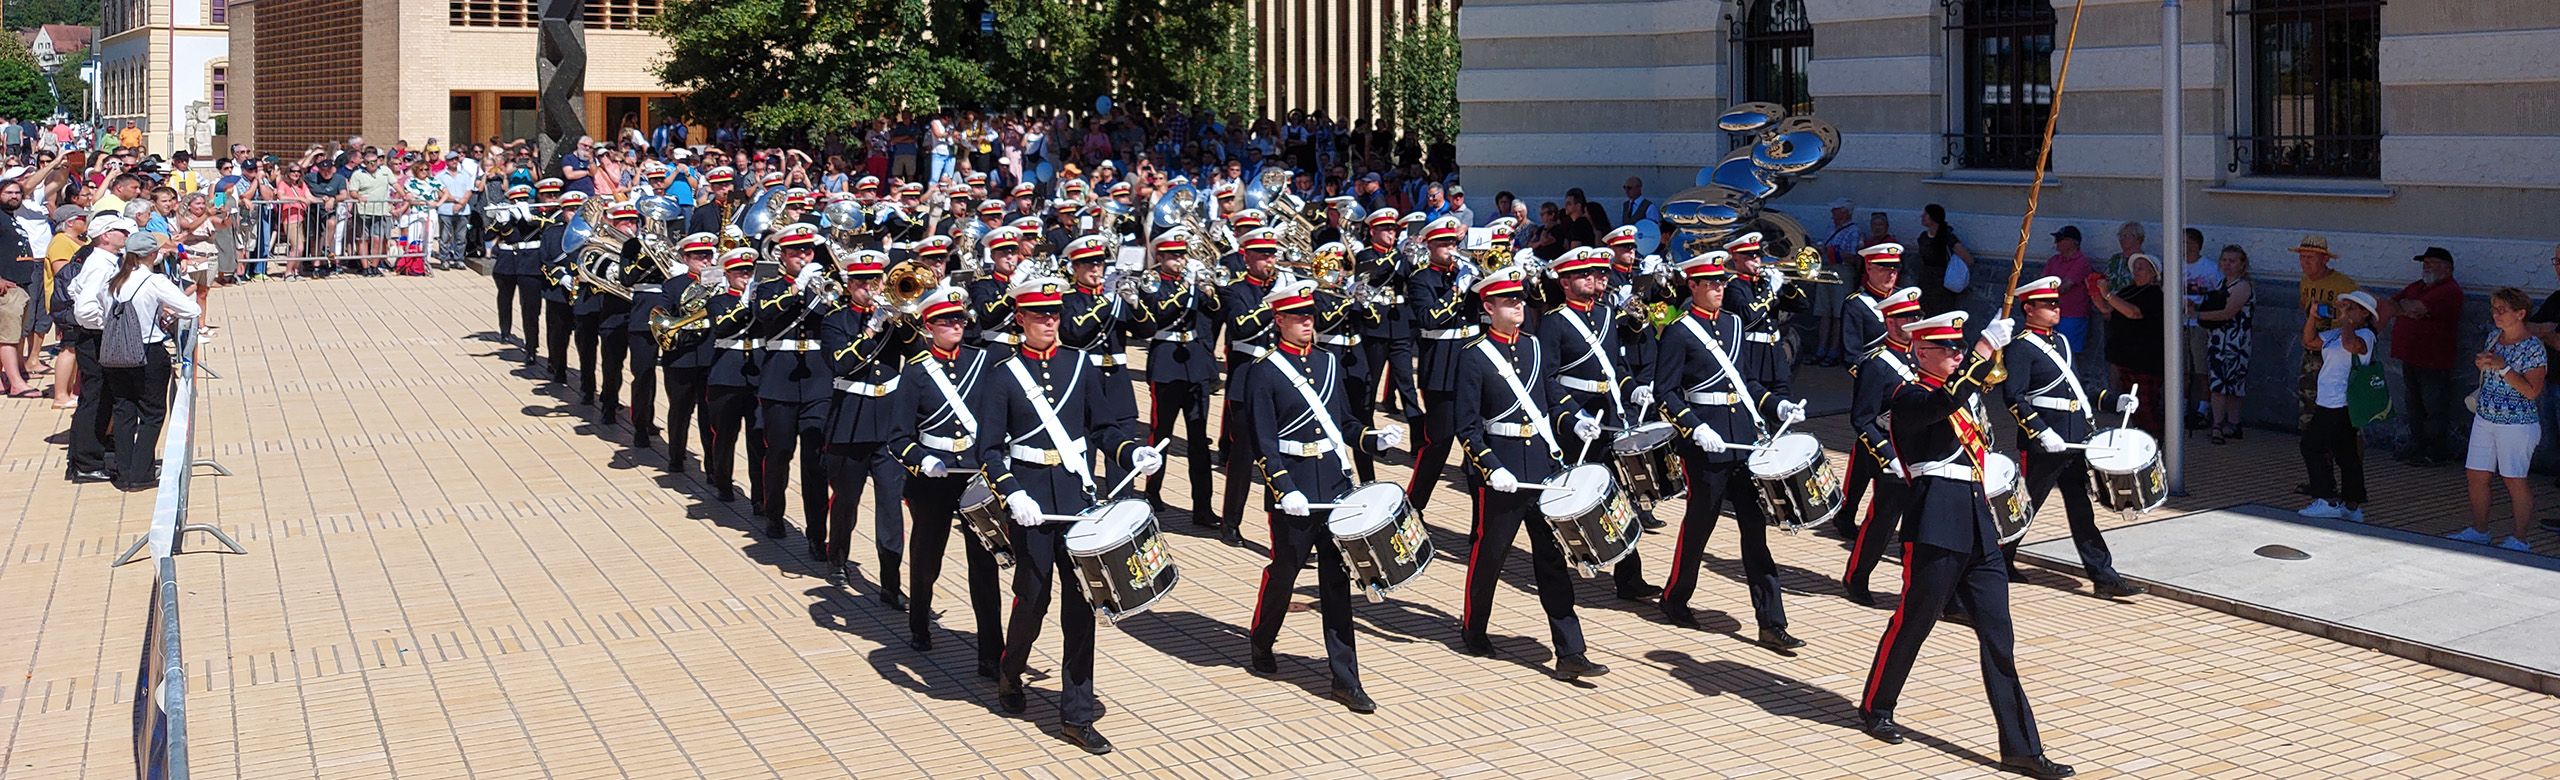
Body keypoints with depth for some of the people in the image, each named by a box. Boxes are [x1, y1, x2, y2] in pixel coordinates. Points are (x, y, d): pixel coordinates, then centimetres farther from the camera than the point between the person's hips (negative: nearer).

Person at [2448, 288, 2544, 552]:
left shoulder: (2533, 348, -14)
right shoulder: (2494, 337, 7)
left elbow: (2532, 391, -19)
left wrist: (2503, 367, -23)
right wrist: (2481, 364, -1)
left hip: (2516, 425, -7)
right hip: (2485, 419, 7)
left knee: (2514, 480, 2)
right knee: (2476, 476, 9)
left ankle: (2519, 538, 12)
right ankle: (2479, 530, 22)